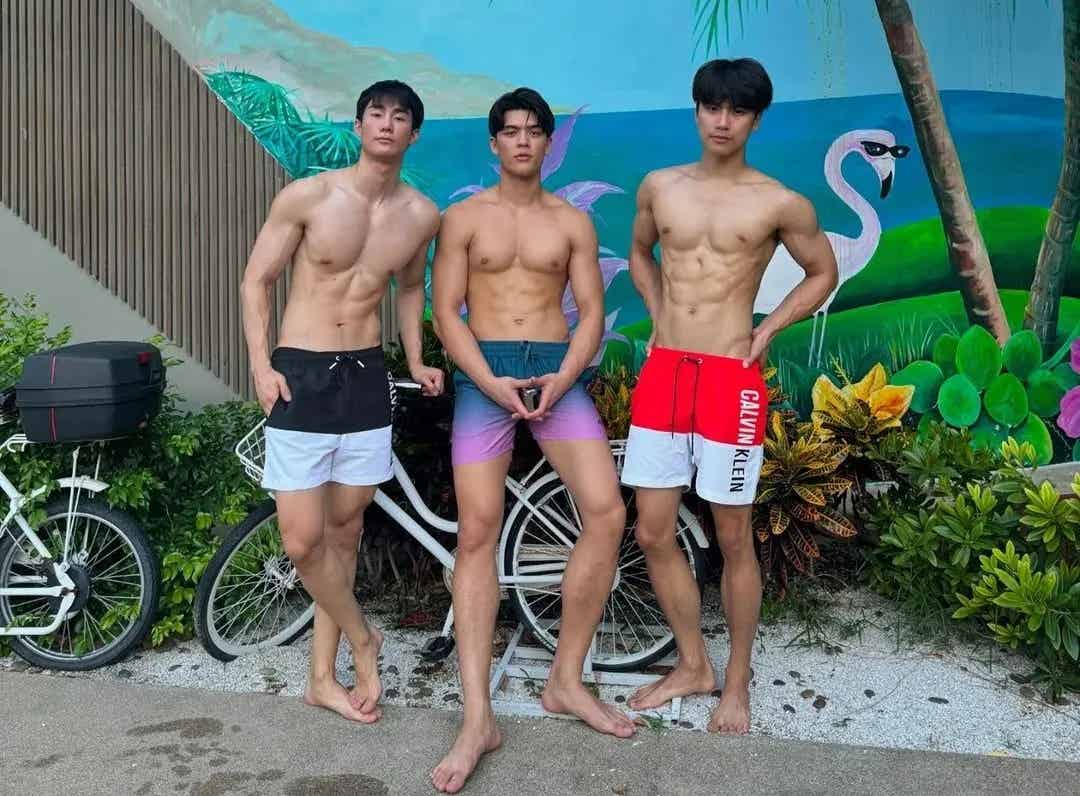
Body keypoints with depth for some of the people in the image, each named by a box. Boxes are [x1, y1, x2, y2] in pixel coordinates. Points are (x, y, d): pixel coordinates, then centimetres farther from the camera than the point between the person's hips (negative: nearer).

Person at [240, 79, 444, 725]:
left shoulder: (423, 215, 2)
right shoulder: (308, 196, -8)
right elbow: (257, 280, -1)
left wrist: (415, 361, 8)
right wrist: (261, 365, -11)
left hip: (367, 377, 3)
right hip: (300, 375, -3)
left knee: (344, 532, 9)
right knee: (303, 540, -7)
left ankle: (324, 677, 24)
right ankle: (363, 640, 20)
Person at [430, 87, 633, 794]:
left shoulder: (573, 221, 12)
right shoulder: (464, 218, 8)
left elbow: (592, 311, 7)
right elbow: (446, 311, 1)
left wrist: (562, 378, -11)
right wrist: (489, 383, -14)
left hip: (557, 372, 2)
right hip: (484, 372, -1)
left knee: (607, 513, -13)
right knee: (477, 531, -10)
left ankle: (566, 682, 4)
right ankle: (478, 718, -5)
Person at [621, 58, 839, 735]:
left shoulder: (780, 204, -2)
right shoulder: (660, 187, 8)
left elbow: (824, 273, 12)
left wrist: (766, 331, 1)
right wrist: (661, 315, 12)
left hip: (731, 378, -4)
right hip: (662, 371, 4)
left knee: (733, 539, 5)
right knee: (653, 534, 7)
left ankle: (738, 682, 24)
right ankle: (693, 666, 26)